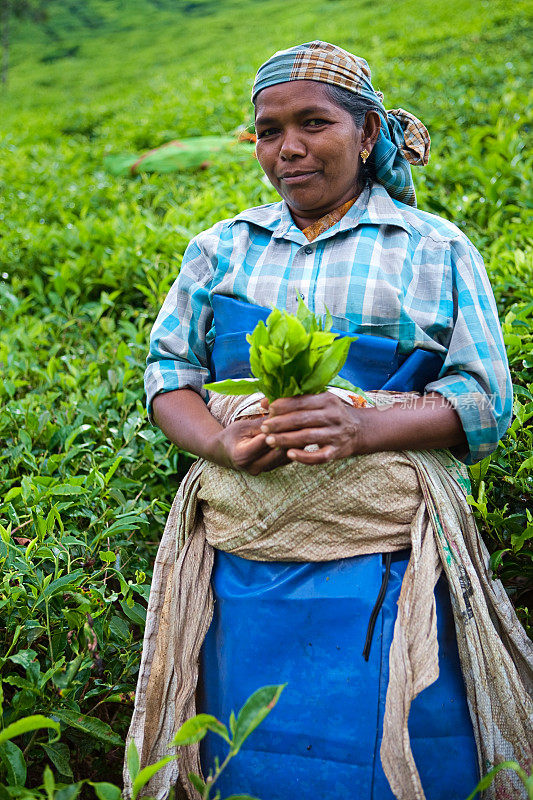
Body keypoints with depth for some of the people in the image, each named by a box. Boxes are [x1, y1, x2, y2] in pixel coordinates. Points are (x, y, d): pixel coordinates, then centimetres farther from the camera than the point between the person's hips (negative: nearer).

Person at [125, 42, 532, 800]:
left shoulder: (435, 248, 5)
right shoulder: (221, 248, 13)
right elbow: (168, 370, 12)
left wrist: (363, 429, -18)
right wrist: (218, 442, -11)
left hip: (385, 560, -2)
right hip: (243, 557, 3)